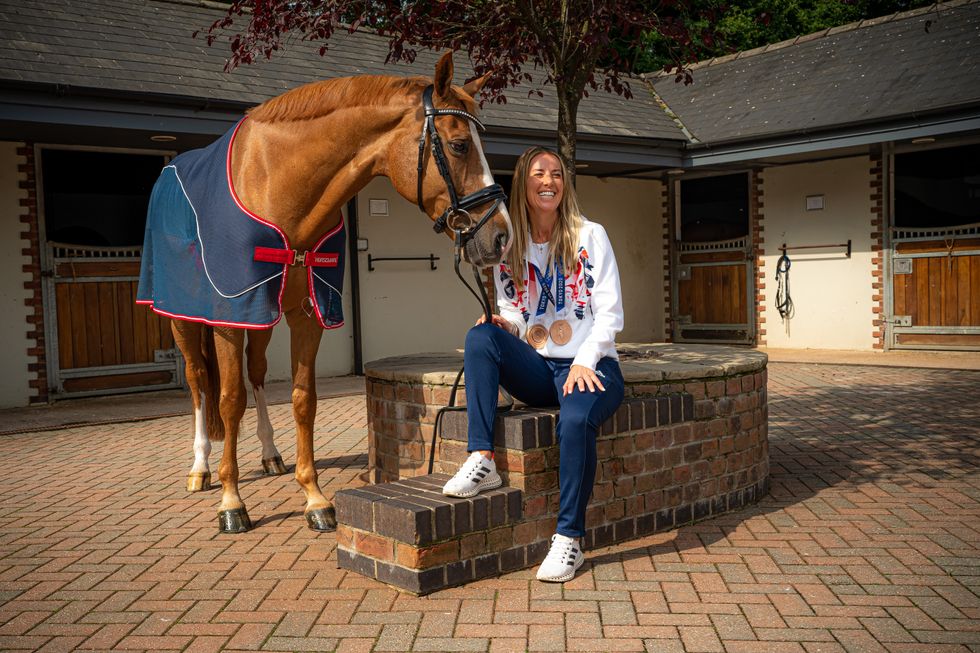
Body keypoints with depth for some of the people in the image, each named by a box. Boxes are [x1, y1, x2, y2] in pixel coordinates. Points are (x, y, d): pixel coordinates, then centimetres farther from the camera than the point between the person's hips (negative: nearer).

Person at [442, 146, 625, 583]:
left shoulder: (590, 236, 1)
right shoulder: (509, 247, 11)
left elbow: (610, 313, -4)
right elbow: (513, 315, 13)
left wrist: (583, 363, -19)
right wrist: (504, 323, -12)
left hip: (590, 365, -3)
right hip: (538, 369, 4)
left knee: (576, 419, -36)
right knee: (481, 335, -24)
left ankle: (569, 538, -20)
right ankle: (482, 461, -25)